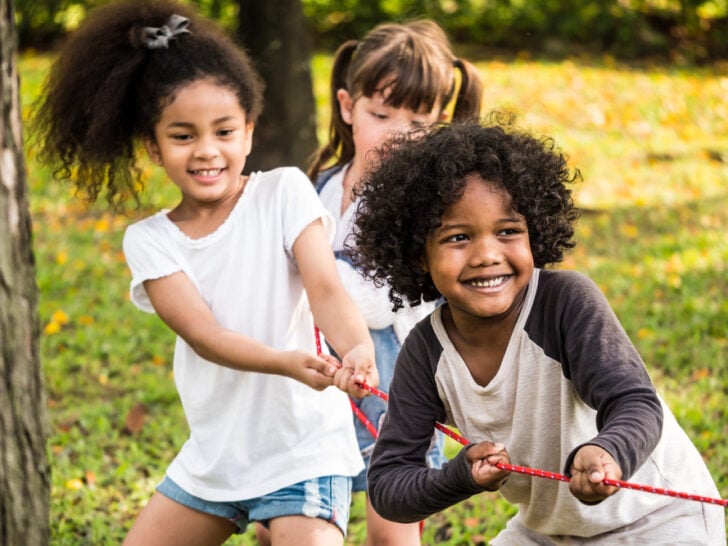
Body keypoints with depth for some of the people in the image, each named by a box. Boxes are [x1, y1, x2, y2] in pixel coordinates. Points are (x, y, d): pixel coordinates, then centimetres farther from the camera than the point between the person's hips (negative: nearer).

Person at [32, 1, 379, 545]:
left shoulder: (283, 192, -7)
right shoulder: (148, 241, -1)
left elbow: (325, 288, -20)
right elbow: (202, 332, -16)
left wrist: (357, 348, -43)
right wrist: (288, 363, -36)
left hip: (303, 452, -4)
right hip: (212, 455, 4)